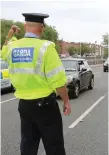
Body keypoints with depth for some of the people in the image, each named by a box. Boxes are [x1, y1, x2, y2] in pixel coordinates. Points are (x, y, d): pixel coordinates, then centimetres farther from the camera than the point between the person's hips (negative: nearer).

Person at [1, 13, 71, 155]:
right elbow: (58, 80, -17)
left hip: (24, 104, 6)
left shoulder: (12, 47, 2)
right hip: (45, 104, -5)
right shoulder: (45, 47, -15)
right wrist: (66, 101, -6)